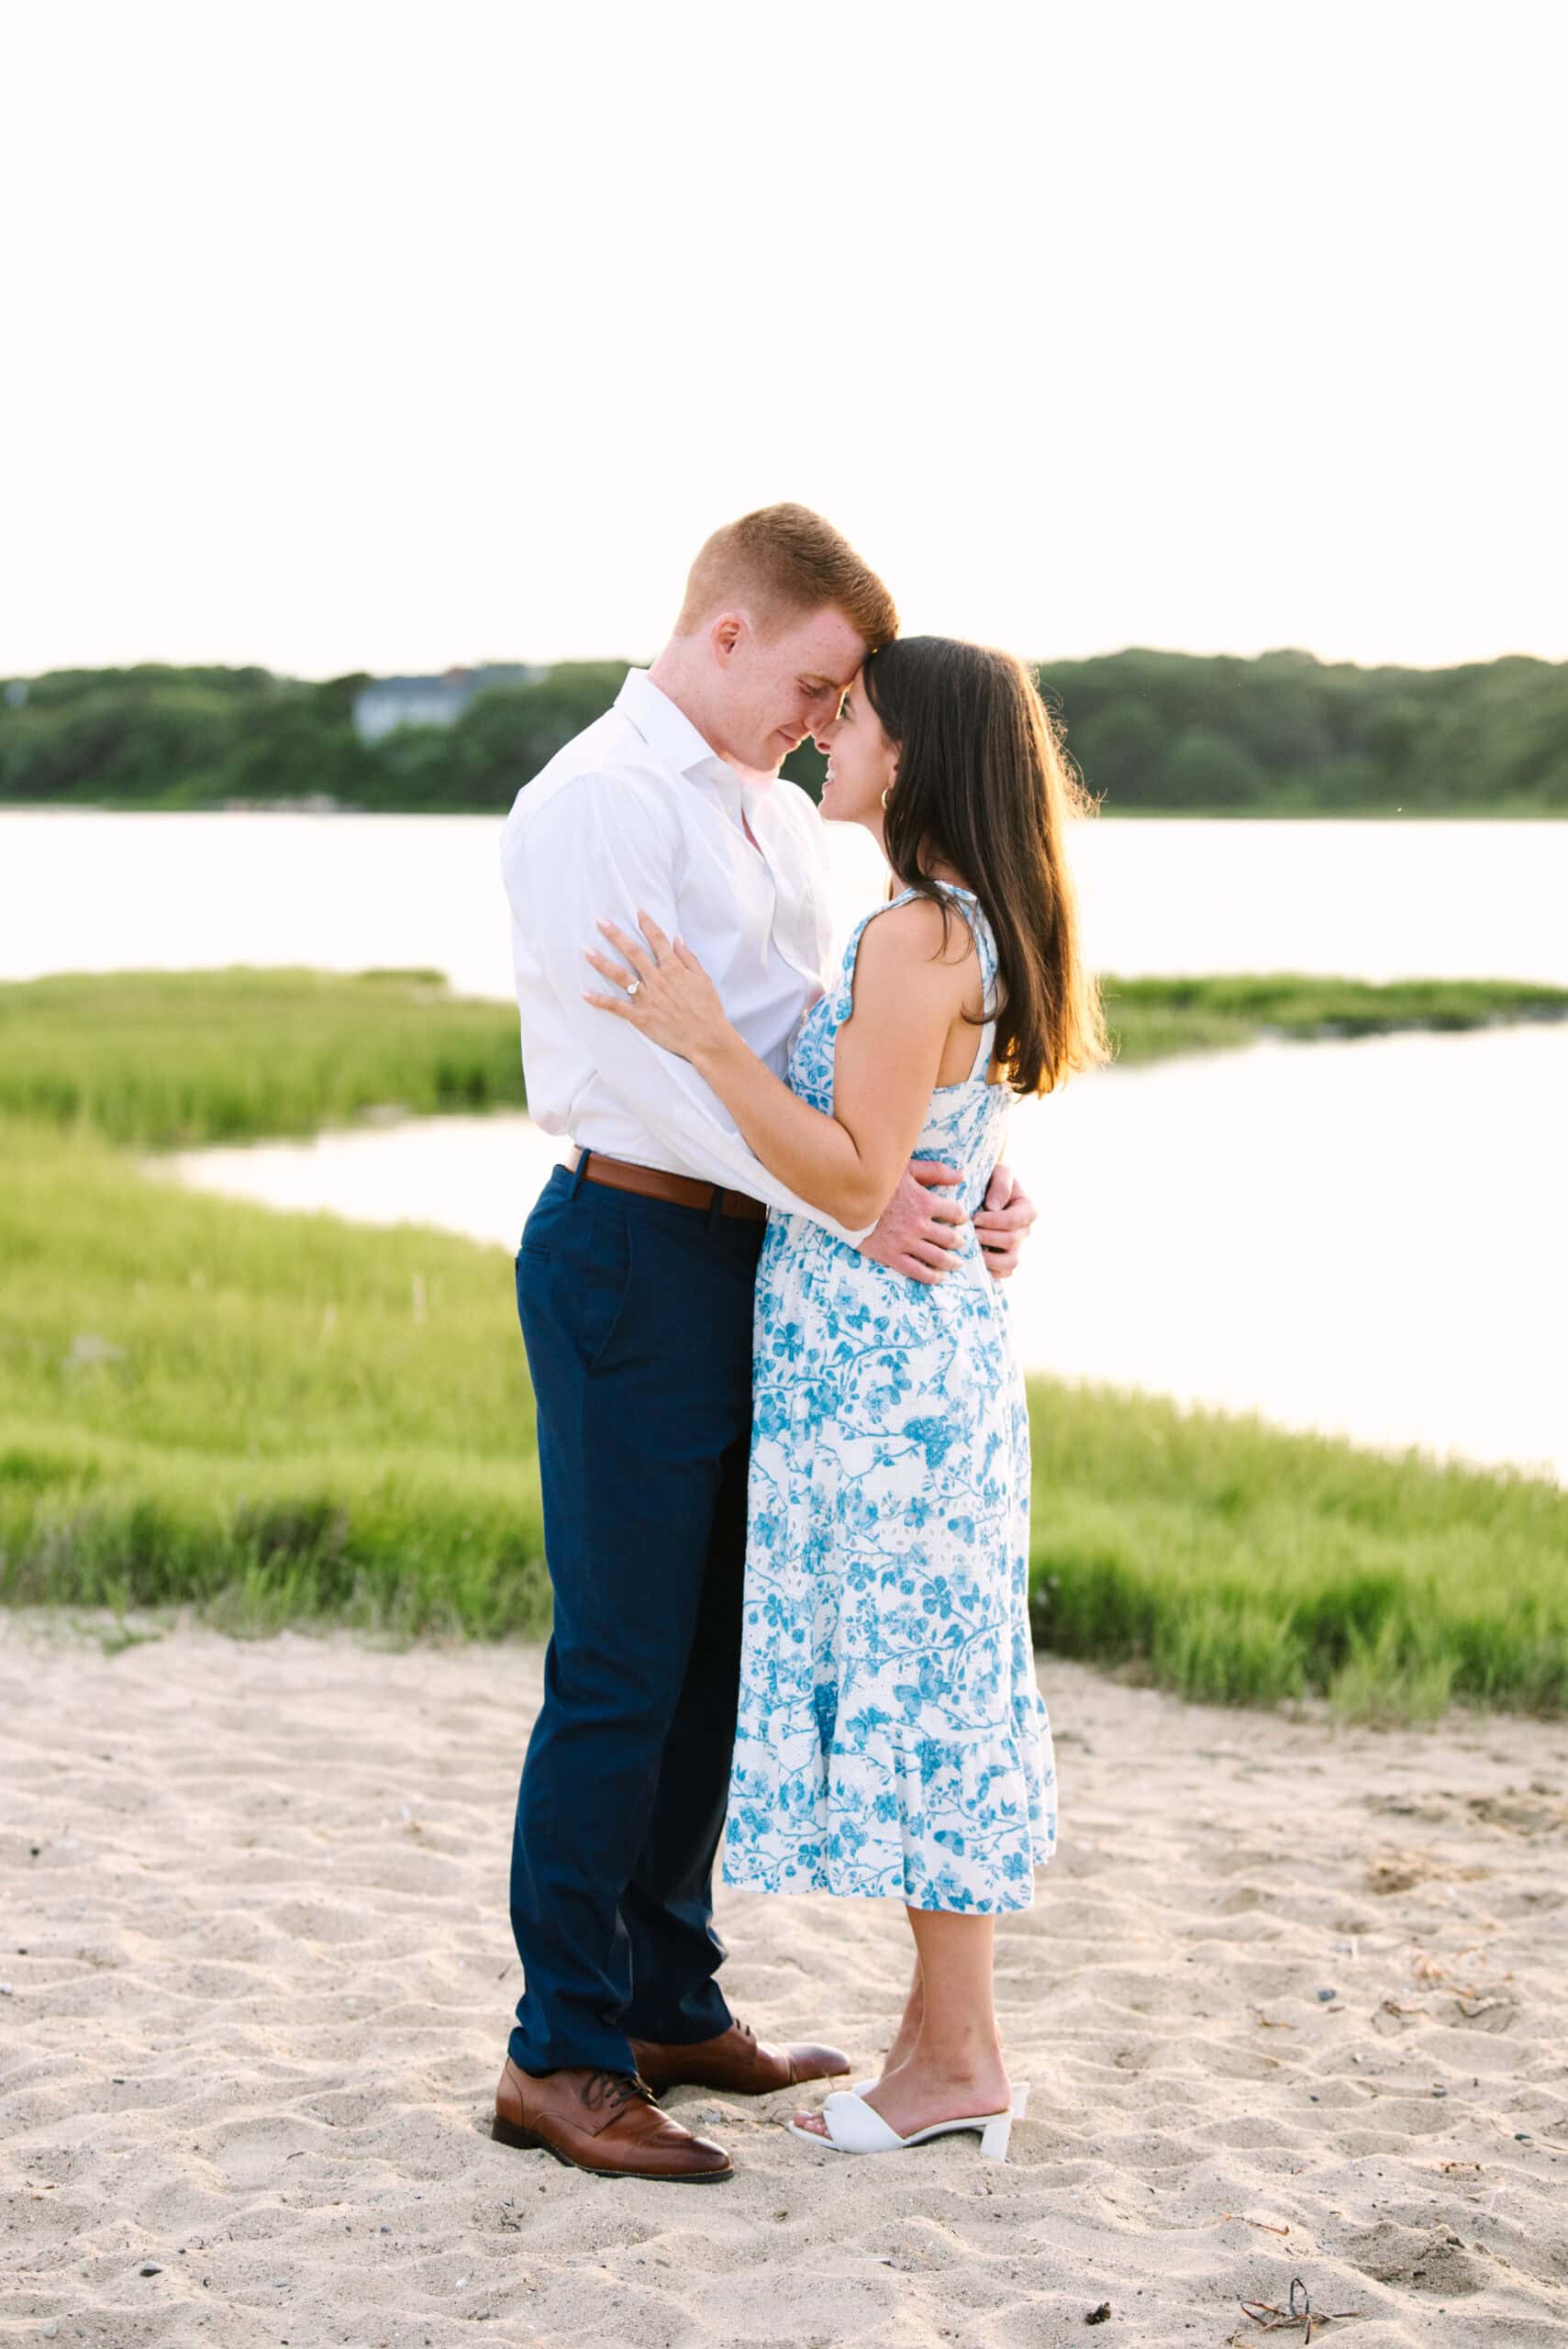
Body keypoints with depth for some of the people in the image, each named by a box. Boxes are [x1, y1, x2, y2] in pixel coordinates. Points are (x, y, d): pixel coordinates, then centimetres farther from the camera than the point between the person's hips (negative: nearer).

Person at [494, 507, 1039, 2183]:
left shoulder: (780, 819, 16)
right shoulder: (592, 806, -12)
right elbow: (650, 1064, -21)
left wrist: (966, 1173, -4)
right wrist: (848, 1200, -25)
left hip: (752, 1256, 9)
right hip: (632, 1249, -9)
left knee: (709, 1651, 14)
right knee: (621, 1660, -4)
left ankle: (669, 2005, 25)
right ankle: (563, 2052, 5)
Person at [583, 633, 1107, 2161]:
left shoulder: (915, 939, -18)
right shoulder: (967, 933, 12)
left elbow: (855, 1183, -22)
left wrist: (704, 1038, -26)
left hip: (879, 1360, -10)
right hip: (928, 1338, 10)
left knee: (905, 1687, -2)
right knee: (930, 1684, 14)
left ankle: (957, 2061, 8)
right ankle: (944, 2028, 23)